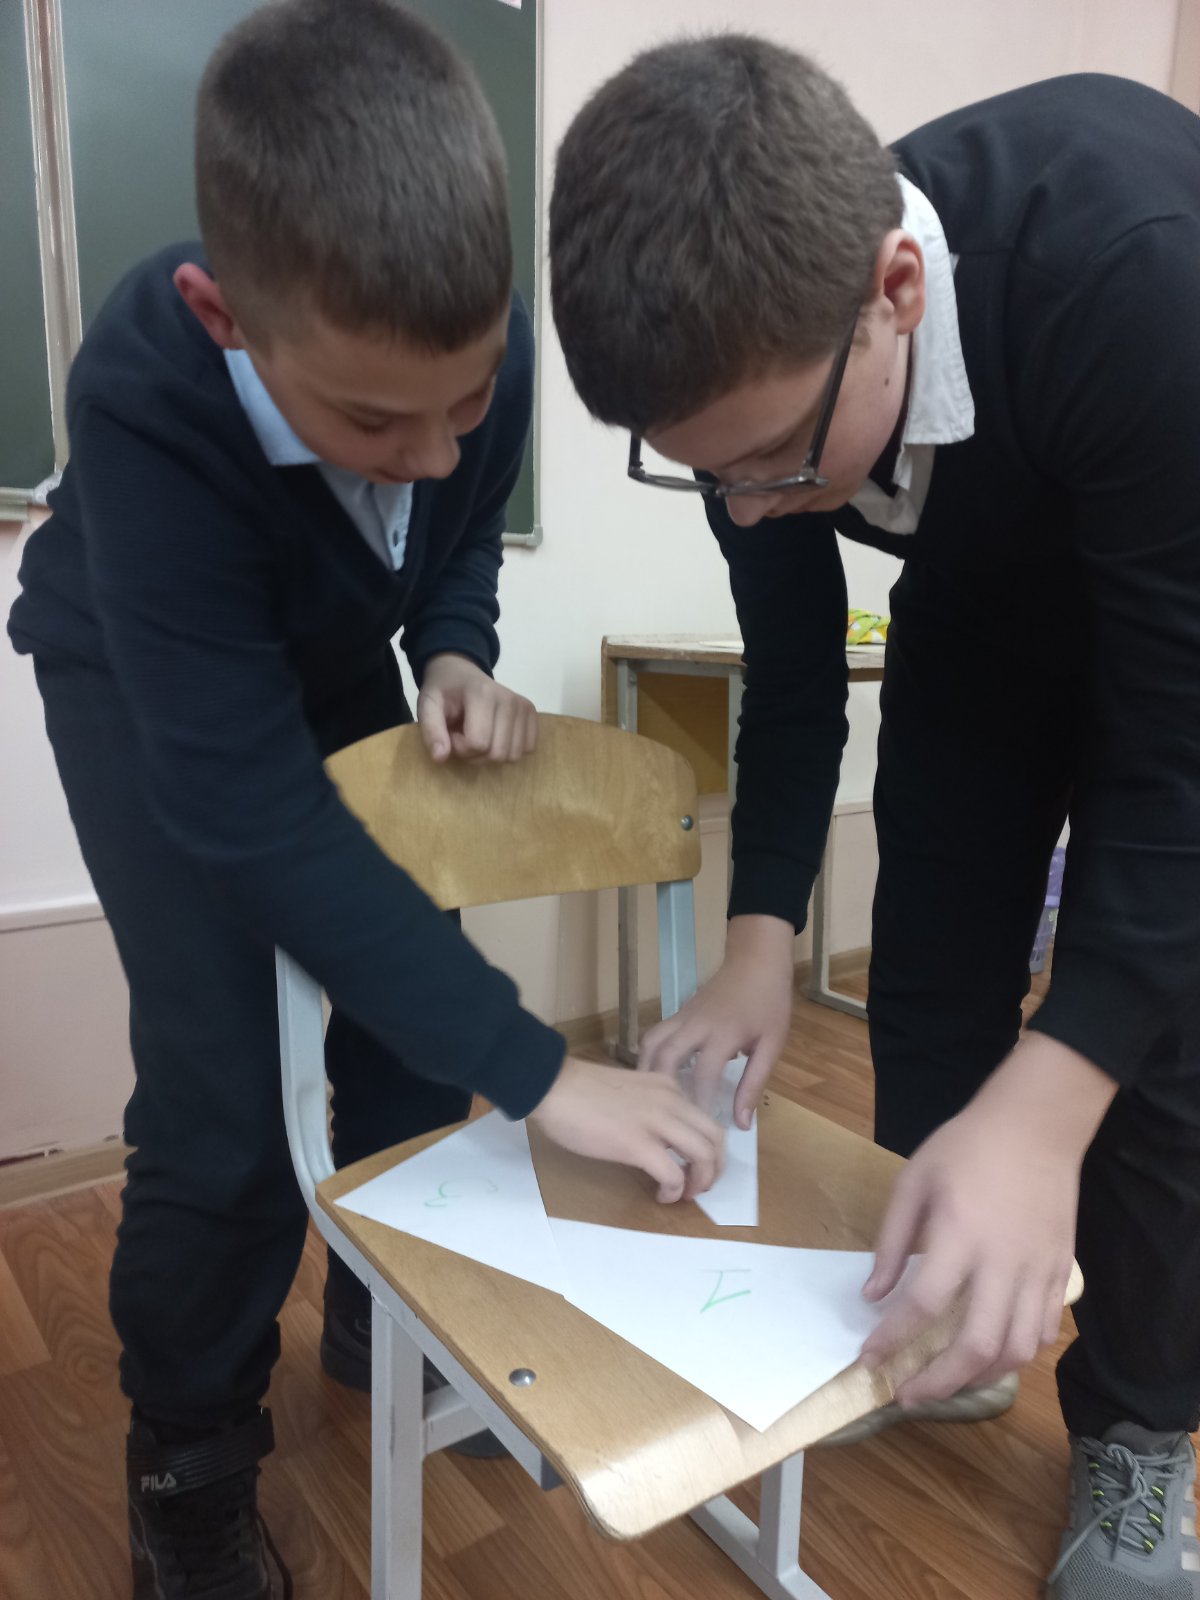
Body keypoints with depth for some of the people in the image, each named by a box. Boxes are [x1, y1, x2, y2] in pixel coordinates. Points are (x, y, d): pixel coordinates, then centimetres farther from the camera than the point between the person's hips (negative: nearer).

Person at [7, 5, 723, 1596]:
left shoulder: (478, 348, -26)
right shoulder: (144, 399, -38)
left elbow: (465, 546, -3)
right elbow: (253, 815, -40)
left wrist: (459, 658, -27)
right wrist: (538, 1070, -42)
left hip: (335, 659, 4)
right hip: (143, 679, -4)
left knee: (412, 1003, 4)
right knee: (219, 1095, -12)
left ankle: (384, 1313, 33)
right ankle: (188, 1467, 17)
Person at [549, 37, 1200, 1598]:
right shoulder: (757, 350, -22)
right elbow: (791, 669, -11)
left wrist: (1044, 1105, -43)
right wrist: (761, 936, -19)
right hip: (981, 609, 4)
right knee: (927, 974, 4)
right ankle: (943, 1329, 29)